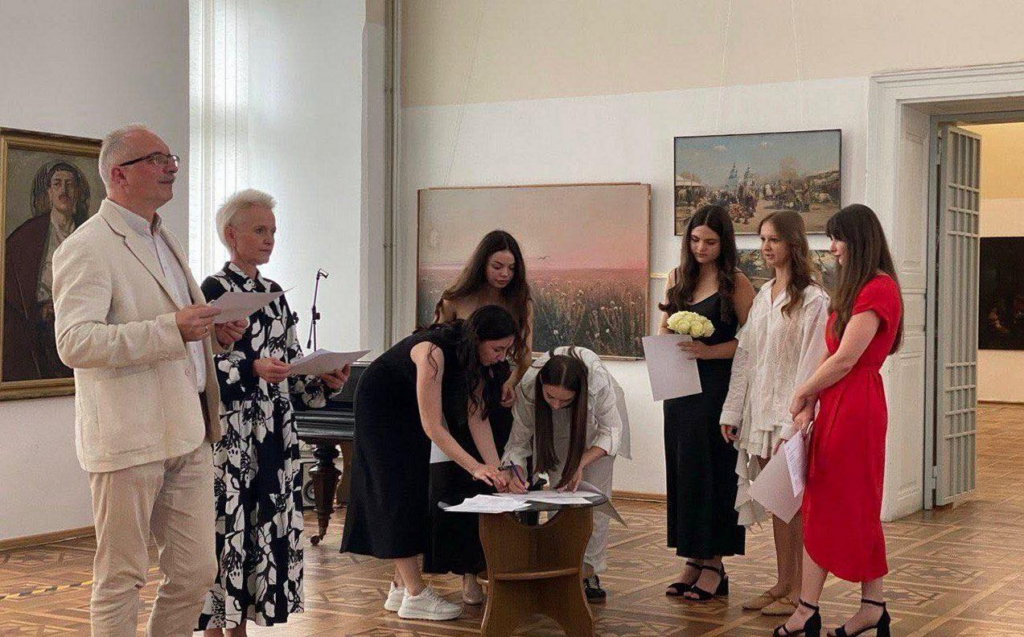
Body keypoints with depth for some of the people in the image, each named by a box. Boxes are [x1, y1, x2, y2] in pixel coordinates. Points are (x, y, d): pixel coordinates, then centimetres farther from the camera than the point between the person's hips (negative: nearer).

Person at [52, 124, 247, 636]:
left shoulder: (164, 241, 20)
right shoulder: (86, 248, -10)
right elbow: (74, 342, -22)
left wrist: (214, 333, 11)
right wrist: (172, 329, -27)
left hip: (187, 434, 8)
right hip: (128, 438, -8)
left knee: (195, 573, 11)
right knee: (120, 579, 2)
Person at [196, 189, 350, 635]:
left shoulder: (274, 293, 14)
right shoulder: (212, 291, -6)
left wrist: (324, 382, -2)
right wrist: (251, 369, -24)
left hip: (274, 434, 7)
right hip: (230, 432, -7)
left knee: (267, 527, 9)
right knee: (227, 526, -4)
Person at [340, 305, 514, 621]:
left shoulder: (472, 356, -12)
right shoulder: (434, 352, -37)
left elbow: (477, 417, -13)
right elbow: (432, 427, -35)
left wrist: (496, 469, -22)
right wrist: (475, 467, -36)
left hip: (407, 409, 8)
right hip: (378, 404, -8)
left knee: (415, 492, 5)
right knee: (400, 492, -11)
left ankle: (401, 588, 10)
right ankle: (415, 596, -10)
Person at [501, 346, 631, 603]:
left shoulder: (598, 381, -41)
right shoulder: (528, 387, -37)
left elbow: (611, 431, -25)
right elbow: (519, 440, -25)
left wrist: (582, 463, -37)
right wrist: (516, 473, -43)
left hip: (596, 421, -1)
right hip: (556, 427, 1)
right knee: (560, 491, -9)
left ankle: (590, 571, 0)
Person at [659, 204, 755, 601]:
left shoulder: (736, 283, -5)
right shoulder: (677, 278, 12)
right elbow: (662, 330, 17)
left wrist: (709, 351, -20)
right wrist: (668, 339, -5)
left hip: (718, 386, -5)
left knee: (713, 470, -3)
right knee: (682, 468, 6)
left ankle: (714, 563, 6)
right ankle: (692, 560, 14)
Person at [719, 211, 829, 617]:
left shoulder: (812, 298, -10)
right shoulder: (763, 295, 14)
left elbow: (809, 364, -14)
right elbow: (744, 355, 14)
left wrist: (792, 424, -18)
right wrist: (732, 411, 10)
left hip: (790, 413, -7)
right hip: (760, 412, 7)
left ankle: (799, 591, 7)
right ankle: (783, 582, 20)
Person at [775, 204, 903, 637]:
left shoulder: (878, 289, -14)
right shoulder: (855, 289, 18)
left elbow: (844, 359, -17)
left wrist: (801, 394, -4)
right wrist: (811, 402, 3)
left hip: (856, 406, -9)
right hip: (835, 405, 9)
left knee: (853, 507, -1)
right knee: (821, 506, 7)